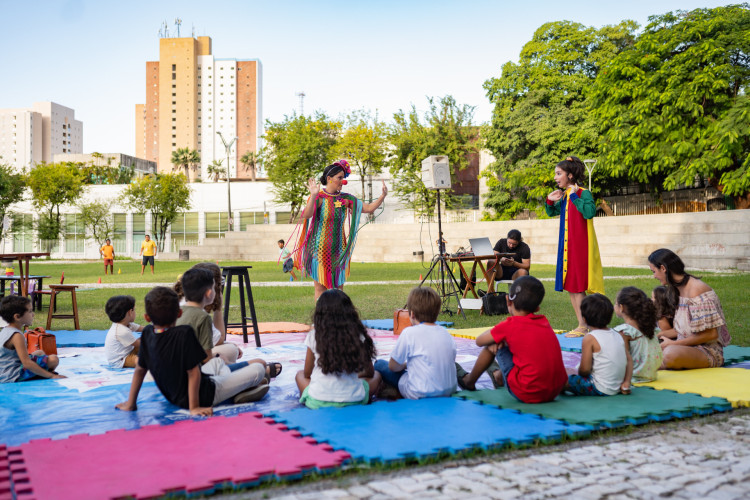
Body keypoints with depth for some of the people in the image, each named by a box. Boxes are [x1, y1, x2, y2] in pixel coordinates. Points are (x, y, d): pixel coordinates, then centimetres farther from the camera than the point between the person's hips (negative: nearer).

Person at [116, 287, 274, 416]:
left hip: (174, 397, 8)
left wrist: (130, 403, 10)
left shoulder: (147, 334, -7)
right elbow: (193, 372, -26)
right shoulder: (184, 333, -27)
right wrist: (194, 407, -18)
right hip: (203, 396, -8)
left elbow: (140, 370, 1)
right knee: (258, 369, -1)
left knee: (217, 362, 31)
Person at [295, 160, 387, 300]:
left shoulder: (345, 199, 7)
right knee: (320, 288, 1)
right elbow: (306, 215, -25)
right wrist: (313, 196, -38)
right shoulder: (319, 197, -8)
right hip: (320, 249, -5)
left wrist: (383, 196, -5)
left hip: (338, 249, 5)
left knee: (338, 288, 7)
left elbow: (369, 208, 8)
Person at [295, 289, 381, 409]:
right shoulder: (358, 336, -1)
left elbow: (307, 373, 8)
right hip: (353, 401, 0)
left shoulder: (314, 336, -3)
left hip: (317, 402, 0)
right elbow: (369, 372, 11)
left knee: (300, 375, 31)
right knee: (376, 376, 27)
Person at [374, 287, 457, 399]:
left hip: (421, 394, -5)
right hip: (449, 391, 5)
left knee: (380, 365, 10)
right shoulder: (446, 333, 5)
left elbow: (393, 366, -4)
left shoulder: (410, 333, -11)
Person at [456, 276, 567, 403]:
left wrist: (497, 338, 25)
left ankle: (469, 381, 30)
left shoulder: (510, 325, -7)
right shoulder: (544, 322, 10)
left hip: (526, 395, -6)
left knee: (493, 346, 9)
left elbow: (479, 341, 7)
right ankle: (499, 376, 56)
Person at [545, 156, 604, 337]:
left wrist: (574, 196, -23)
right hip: (567, 246, 8)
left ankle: (583, 327, 3)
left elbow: (589, 212, -30)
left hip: (580, 246, -8)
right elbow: (551, 212, 27)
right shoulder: (564, 196, 11)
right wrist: (550, 201, 7)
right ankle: (582, 325, 18)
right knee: (571, 287, 10)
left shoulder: (583, 193, -11)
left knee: (577, 286, -6)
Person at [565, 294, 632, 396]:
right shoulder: (618, 335, 5)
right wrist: (626, 384, 7)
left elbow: (585, 369, -15)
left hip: (599, 389, -7)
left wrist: (579, 374, 6)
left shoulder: (590, 338, -14)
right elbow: (629, 361, 6)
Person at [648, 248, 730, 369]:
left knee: (671, 353, -36)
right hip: (687, 348, 8)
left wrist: (673, 343, -17)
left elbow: (711, 334, -21)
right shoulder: (678, 289, 11)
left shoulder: (696, 290, -19)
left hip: (708, 350, -8)